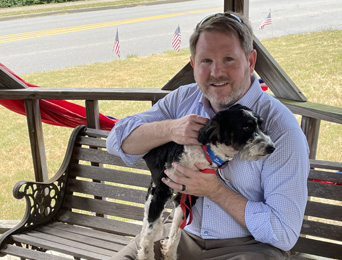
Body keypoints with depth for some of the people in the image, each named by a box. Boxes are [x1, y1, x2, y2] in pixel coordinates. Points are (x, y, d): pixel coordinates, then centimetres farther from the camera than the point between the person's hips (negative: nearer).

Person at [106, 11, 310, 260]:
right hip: (184, 235, 4)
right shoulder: (183, 99, -1)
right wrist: (170, 129, -22)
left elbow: (284, 233, -18)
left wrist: (214, 190, -22)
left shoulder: (281, 129, -18)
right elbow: (117, 140, -4)